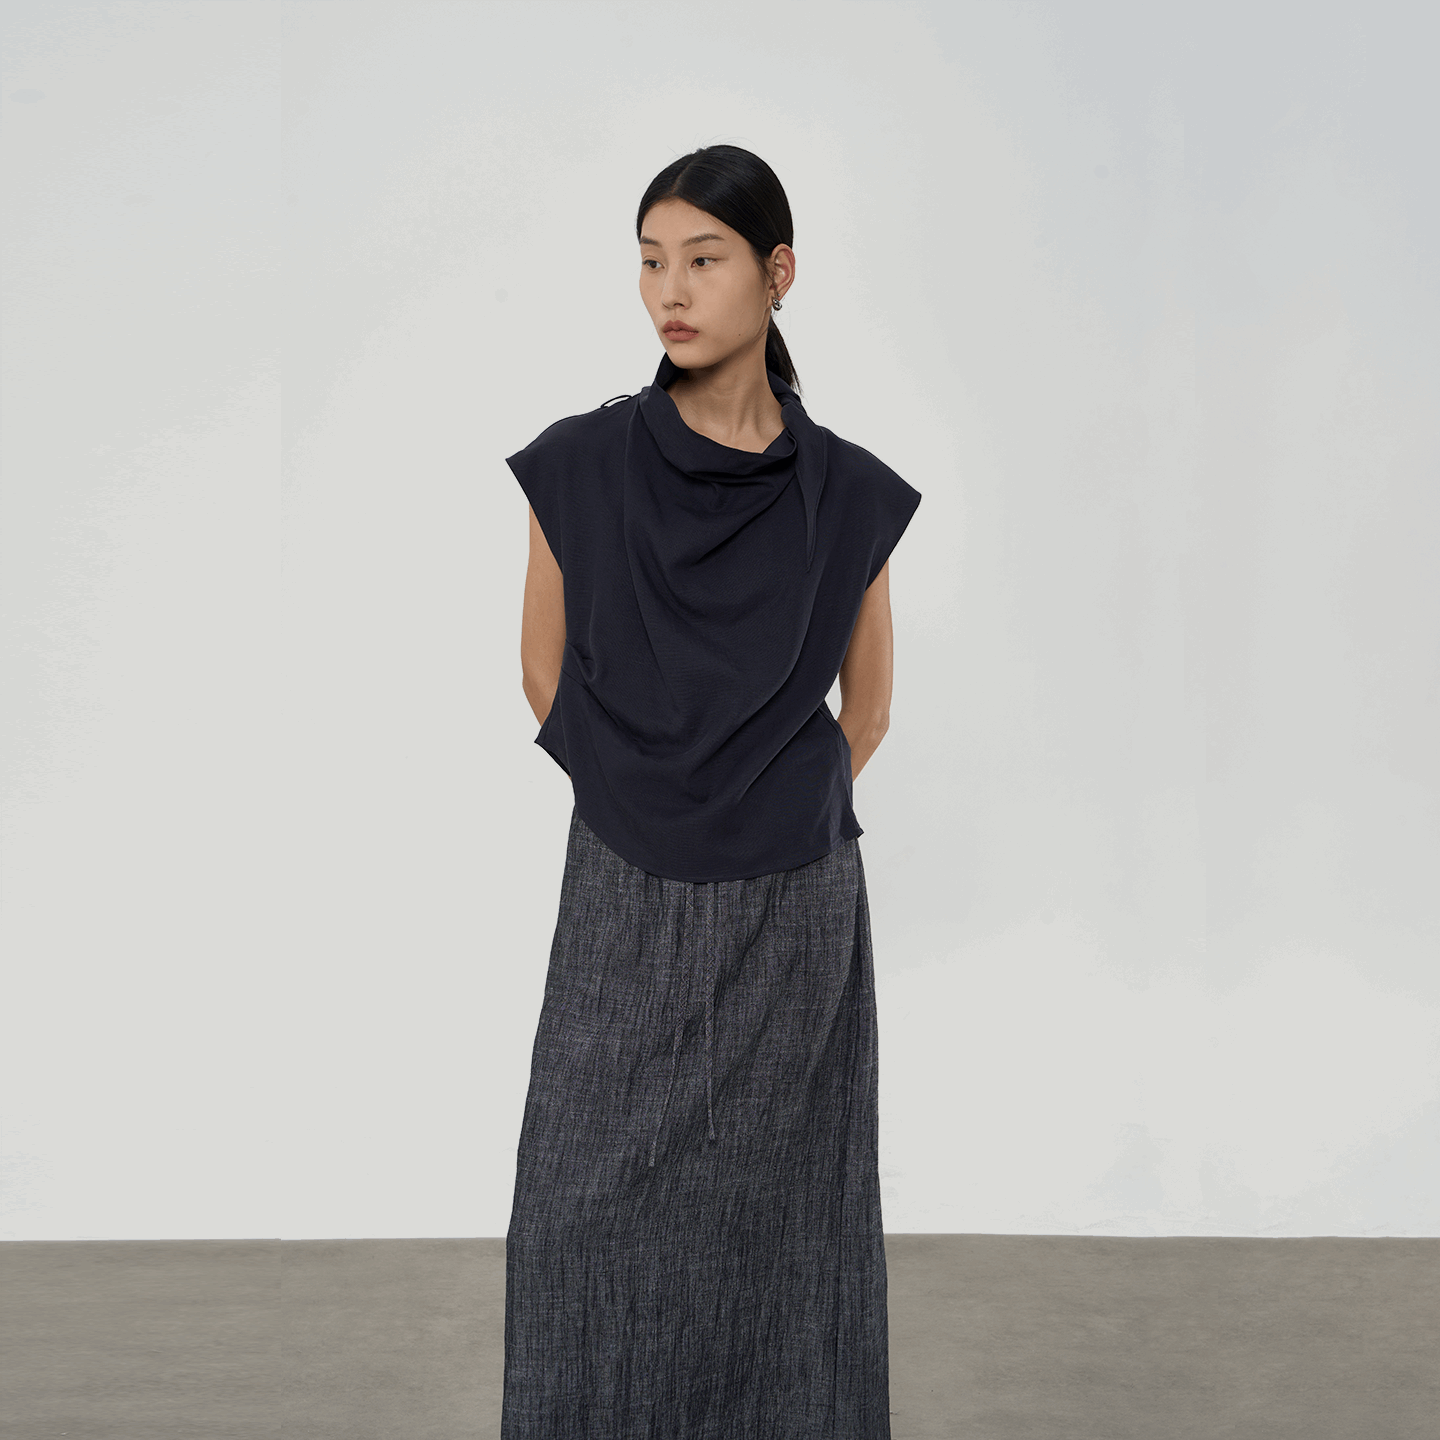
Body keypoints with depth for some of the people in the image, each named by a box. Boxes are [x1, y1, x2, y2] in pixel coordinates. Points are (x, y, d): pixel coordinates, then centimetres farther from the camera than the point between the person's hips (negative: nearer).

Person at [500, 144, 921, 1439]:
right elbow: (546, 678, 7)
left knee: (773, 1224, 8)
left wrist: (763, 818, 9)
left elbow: (866, 712, 10)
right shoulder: (580, 466, -5)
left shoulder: (850, 493, -3)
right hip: (623, 907, 0)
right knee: (601, 1221, 5)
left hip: (793, 912, 0)